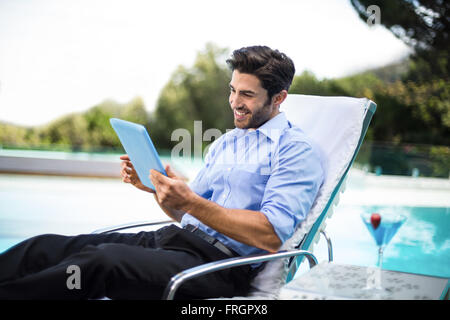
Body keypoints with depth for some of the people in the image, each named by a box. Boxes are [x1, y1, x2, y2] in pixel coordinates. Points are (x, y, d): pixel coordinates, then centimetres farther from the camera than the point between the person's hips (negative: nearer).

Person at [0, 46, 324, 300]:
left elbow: (273, 235, -16)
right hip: (180, 239, 8)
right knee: (45, 247, -9)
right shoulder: (223, 143, 23)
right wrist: (154, 185, 2)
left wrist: (190, 202, -22)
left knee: (103, 259, -31)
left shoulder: (296, 150, -3)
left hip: (222, 263, -7)